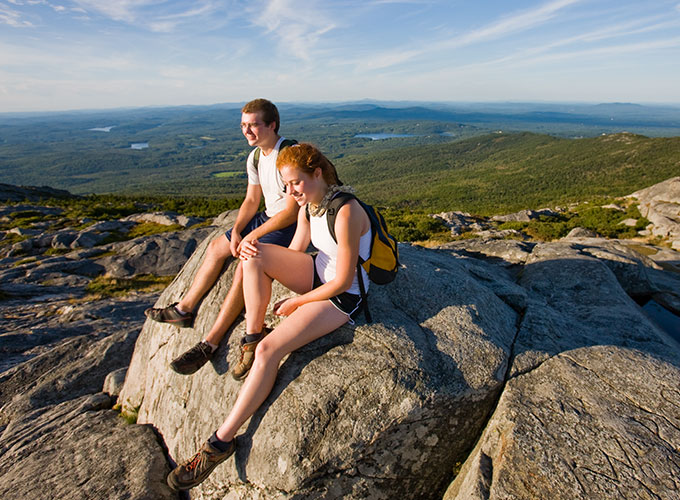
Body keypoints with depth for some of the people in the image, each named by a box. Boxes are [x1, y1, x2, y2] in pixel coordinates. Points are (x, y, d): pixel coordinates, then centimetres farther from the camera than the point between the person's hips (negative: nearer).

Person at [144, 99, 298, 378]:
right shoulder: (255, 157, 7)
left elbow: (292, 211, -23)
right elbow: (251, 200, 12)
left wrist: (253, 236, -19)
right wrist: (236, 231, -4)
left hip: (291, 226, -9)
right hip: (267, 218, 9)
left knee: (246, 265, -26)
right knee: (217, 246, 5)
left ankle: (210, 343, -18)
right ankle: (184, 309, 15)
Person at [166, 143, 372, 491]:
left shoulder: (345, 212, -25)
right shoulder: (308, 205, 2)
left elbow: (343, 281, -23)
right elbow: (295, 253, 9)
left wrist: (295, 302, -12)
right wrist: (253, 248, -11)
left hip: (342, 296, -8)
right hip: (318, 275, 8)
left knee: (269, 351, -20)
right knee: (256, 254, -13)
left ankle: (221, 441, -4)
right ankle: (251, 335, -2)